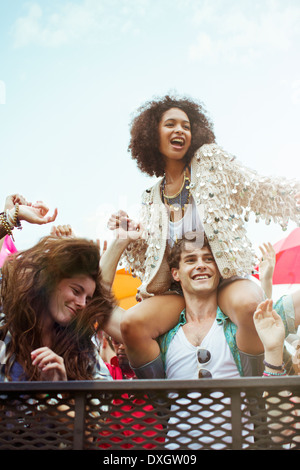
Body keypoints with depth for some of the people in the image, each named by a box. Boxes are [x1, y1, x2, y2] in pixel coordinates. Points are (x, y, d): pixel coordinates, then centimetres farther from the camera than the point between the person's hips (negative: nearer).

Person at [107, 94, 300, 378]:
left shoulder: (211, 161, 4)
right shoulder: (152, 198, 11)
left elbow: (259, 191, -2)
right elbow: (149, 258, 13)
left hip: (225, 278, -2)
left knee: (248, 304, -37)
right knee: (132, 323, -25)